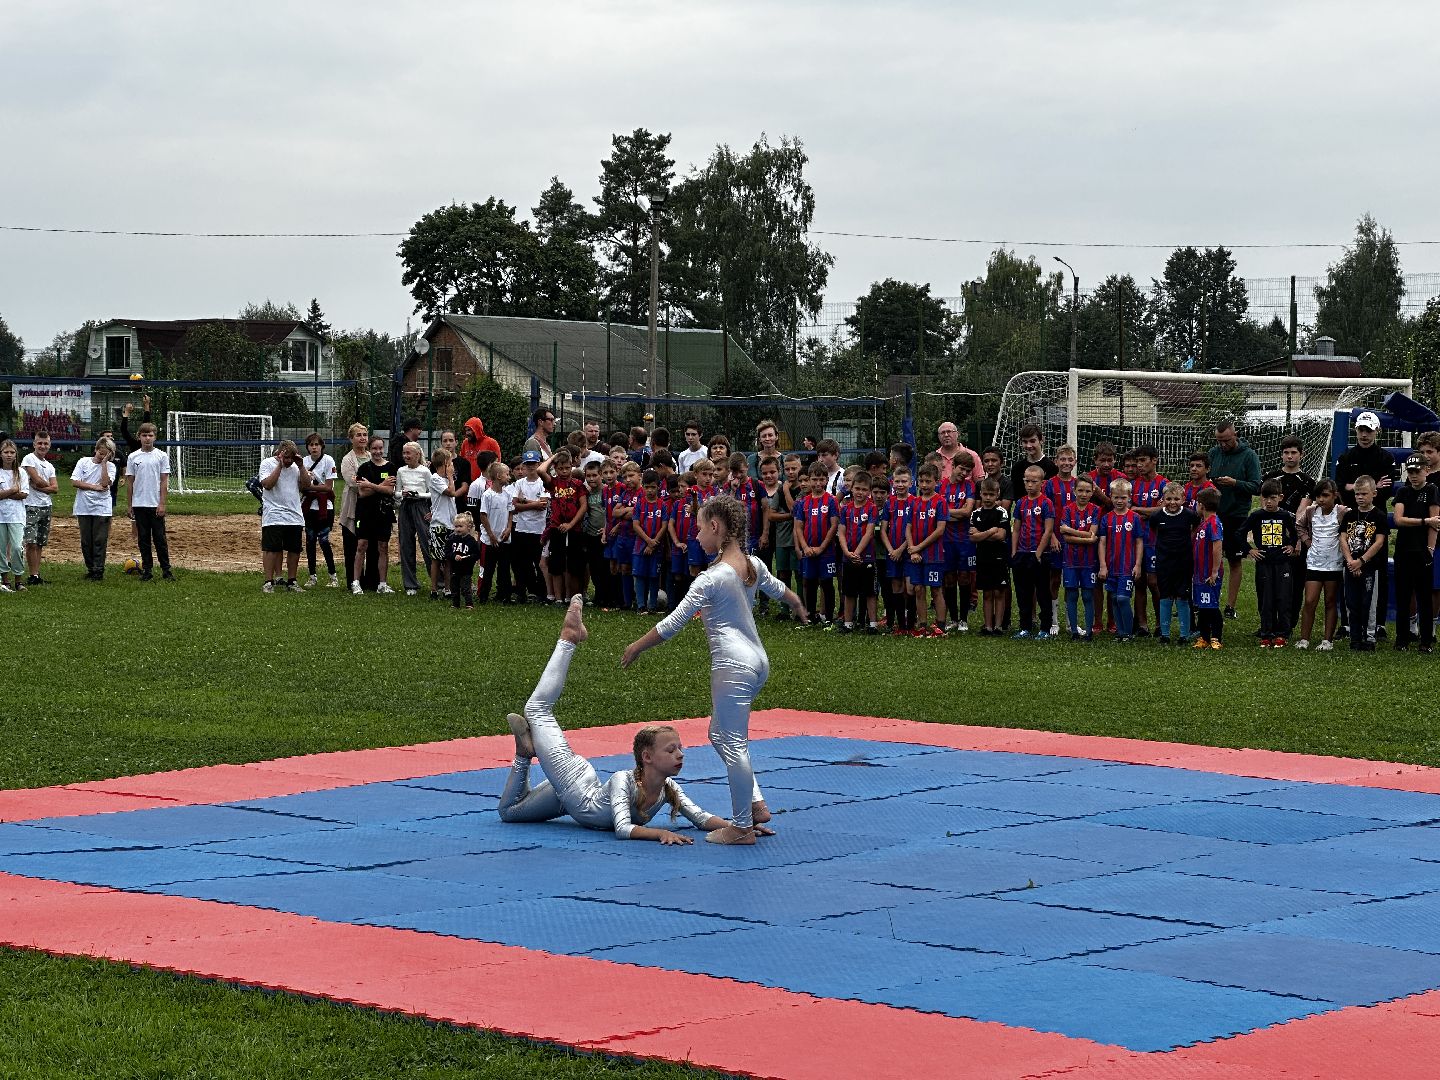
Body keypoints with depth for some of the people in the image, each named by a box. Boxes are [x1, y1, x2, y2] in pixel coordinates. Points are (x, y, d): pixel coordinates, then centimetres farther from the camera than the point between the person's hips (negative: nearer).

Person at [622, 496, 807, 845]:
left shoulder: (711, 579, -17)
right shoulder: (753, 564, 5)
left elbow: (672, 624, -13)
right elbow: (779, 590, 26)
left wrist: (637, 647, 1)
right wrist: (799, 608, 48)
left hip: (732, 665, -9)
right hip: (758, 659, 9)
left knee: (732, 744, 0)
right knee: (720, 735, 20)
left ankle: (742, 826, 6)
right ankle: (756, 804, 18)